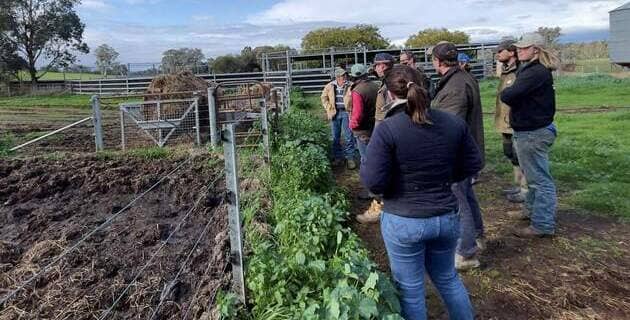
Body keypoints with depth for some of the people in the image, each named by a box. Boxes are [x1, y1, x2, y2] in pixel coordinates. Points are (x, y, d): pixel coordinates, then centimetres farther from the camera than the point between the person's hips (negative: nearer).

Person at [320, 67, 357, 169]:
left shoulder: (350, 86, -5)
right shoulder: (330, 86, 2)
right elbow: (324, 97, 13)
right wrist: (329, 108, 3)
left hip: (346, 112, -2)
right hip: (335, 113, 3)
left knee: (348, 137, 1)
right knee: (335, 137, 10)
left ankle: (350, 158, 11)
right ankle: (338, 157, 23)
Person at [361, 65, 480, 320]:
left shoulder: (387, 129, -19)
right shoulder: (454, 123, -4)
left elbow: (373, 182, -19)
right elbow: (473, 164, 7)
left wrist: (364, 168, 2)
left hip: (403, 222, -4)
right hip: (447, 217, 5)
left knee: (410, 288, 15)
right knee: (447, 278, 28)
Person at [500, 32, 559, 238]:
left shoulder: (536, 72, -22)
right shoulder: (528, 69, 14)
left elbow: (507, 96, -27)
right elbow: (514, 95, 10)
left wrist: (506, 92, -7)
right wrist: (511, 94, -10)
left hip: (534, 133, -11)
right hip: (528, 130, 11)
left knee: (540, 179, -3)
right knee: (534, 175, 22)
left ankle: (543, 225, 5)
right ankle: (531, 210, 38)